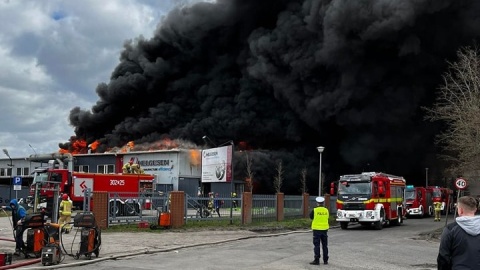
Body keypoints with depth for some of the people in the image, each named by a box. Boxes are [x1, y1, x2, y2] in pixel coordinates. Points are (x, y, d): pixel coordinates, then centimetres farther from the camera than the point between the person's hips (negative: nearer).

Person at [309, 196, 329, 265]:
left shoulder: (314, 210, -11)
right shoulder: (326, 210, 0)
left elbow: (311, 217, 4)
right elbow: (327, 217, 13)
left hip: (317, 229, -4)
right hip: (324, 229, 4)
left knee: (316, 245, 1)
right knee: (325, 245, 12)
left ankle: (316, 260, -1)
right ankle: (325, 260, 16)